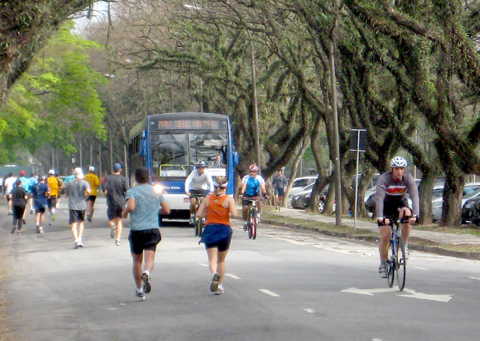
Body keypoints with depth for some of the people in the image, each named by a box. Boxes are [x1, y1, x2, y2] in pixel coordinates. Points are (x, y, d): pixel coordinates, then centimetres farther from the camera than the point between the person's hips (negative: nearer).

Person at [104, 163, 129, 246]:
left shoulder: (108, 178, -1)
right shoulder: (123, 179, 0)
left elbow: (106, 191, -9)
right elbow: (127, 191, -6)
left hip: (111, 202, -1)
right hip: (121, 202, 1)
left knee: (111, 219, 14)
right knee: (119, 221, 9)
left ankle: (112, 225, -21)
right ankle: (118, 239, -1)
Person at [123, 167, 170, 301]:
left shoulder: (132, 191, -3)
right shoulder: (157, 192, 9)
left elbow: (131, 206, -21)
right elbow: (166, 210, 7)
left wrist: (125, 212, 0)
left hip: (136, 230, -1)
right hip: (153, 230, 1)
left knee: (137, 261, 12)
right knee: (150, 259, -5)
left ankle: (140, 290, 18)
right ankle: (147, 273, -38)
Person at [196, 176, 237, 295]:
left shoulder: (207, 199, 2)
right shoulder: (229, 199, -5)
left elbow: (199, 214, -3)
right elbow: (234, 214, -15)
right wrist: (226, 214, 6)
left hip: (210, 228, 0)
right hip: (225, 229, 0)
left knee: (212, 258, -3)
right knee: (221, 260, 15)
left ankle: (214, 274, -35)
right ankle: (219, 285, 18)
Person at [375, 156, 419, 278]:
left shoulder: (408, 178, -22)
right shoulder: (384, 178, -27)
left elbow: (415, 196, -31)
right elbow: (379, 197, -36)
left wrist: (415, 214, -45)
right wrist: (380, 217, -49)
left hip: (400, 203, 1)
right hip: (386, 205, -1)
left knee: (407, 213, -33)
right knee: (385, 236, -10)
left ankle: (404, 245, -14)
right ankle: (383, 264, 9)